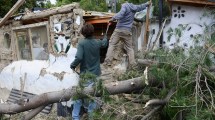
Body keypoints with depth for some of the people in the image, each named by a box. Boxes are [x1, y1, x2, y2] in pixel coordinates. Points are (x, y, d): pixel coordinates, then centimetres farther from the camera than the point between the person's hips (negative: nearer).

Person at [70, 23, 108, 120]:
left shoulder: (81, 43, -13)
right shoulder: (97, 42, 0)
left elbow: (79, 57, -24)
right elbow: (105, 43, 24)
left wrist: (73, 65, -7)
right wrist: (105, 37, 45)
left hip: (85, 74, -3)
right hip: (95, 74, 3)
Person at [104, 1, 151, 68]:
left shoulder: (125, 5, -4)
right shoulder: (134, 7, 13)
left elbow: (121, 13, -24)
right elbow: (141, 7, 33)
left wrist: (113, 18, -23)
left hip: (119, 29, -5)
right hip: (128, 31, 5)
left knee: (111, 45, -1)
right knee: (129, 48, 11)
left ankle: (108, 62, -10)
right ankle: (132, 64, 5)